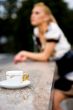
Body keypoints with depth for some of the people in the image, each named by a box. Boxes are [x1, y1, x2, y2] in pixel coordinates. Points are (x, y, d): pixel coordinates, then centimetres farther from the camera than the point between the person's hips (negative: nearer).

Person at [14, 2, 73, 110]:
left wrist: (24, 53, -15)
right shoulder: (36, 31, -1)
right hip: (58, 67, 7)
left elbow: (45, 56, -24)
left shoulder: (52, 29, -23)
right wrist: (25, 57, -13)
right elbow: (42, 54, 3)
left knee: (53, 101, -12)